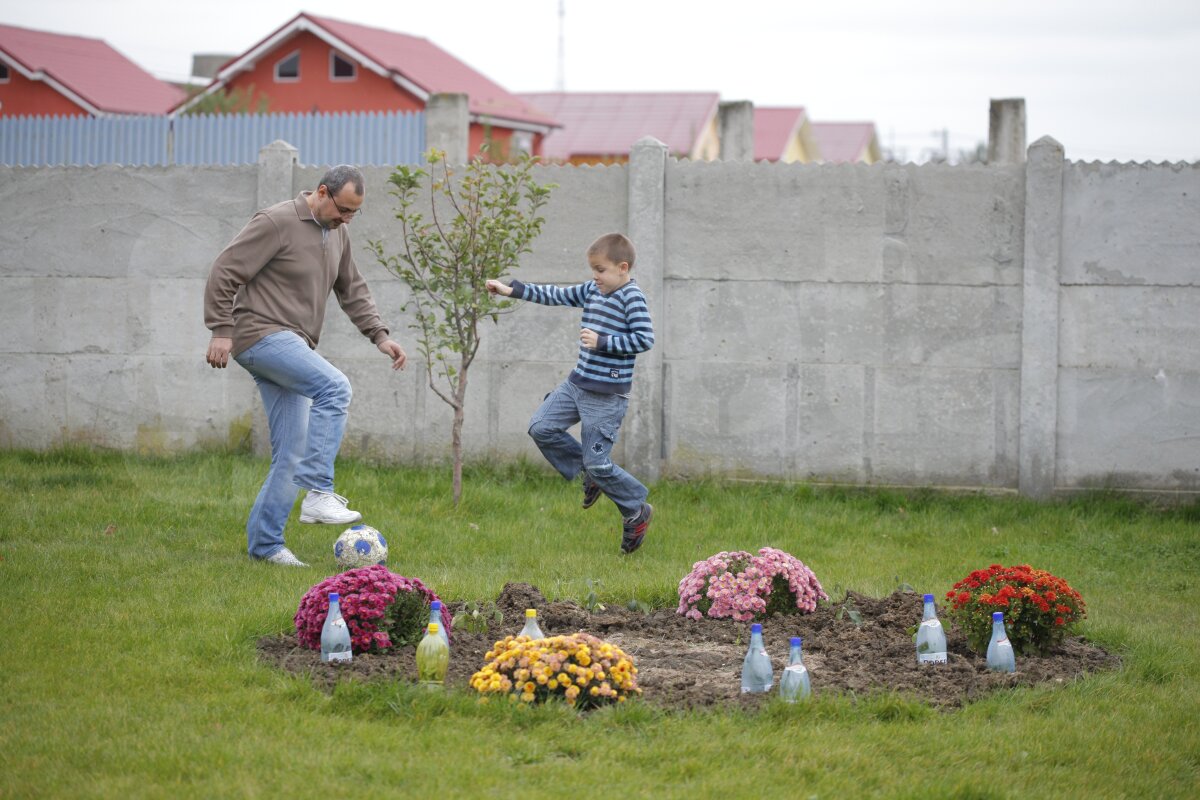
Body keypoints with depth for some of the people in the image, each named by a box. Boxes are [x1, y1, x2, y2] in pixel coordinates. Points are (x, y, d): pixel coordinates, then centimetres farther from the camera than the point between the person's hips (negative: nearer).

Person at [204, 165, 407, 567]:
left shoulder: (337, 234, 14)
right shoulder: (277, 222, -12)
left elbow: (352, 291, 24)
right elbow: (225, 270, -13)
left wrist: (380, 336, 13)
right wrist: (222, 330, -18)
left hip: (290, 345, 9)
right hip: (261, 334, -9)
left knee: (291, 454, 4)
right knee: (334, 387, -28)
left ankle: (265, 542, 11)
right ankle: (318, 493, -28)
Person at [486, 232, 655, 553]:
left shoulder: (632, 298, -15)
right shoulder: (592, 291, 9)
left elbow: (645, 339, -21)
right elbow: (556, 295, 15)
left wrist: (602, 342, -23)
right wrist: (512, 290, 12)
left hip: (606, 395, -9)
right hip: (577, 383, 9)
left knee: (598, 462, -6)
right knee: (541, 427, 3)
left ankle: (637, 511, 15)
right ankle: (589, 475, 19)